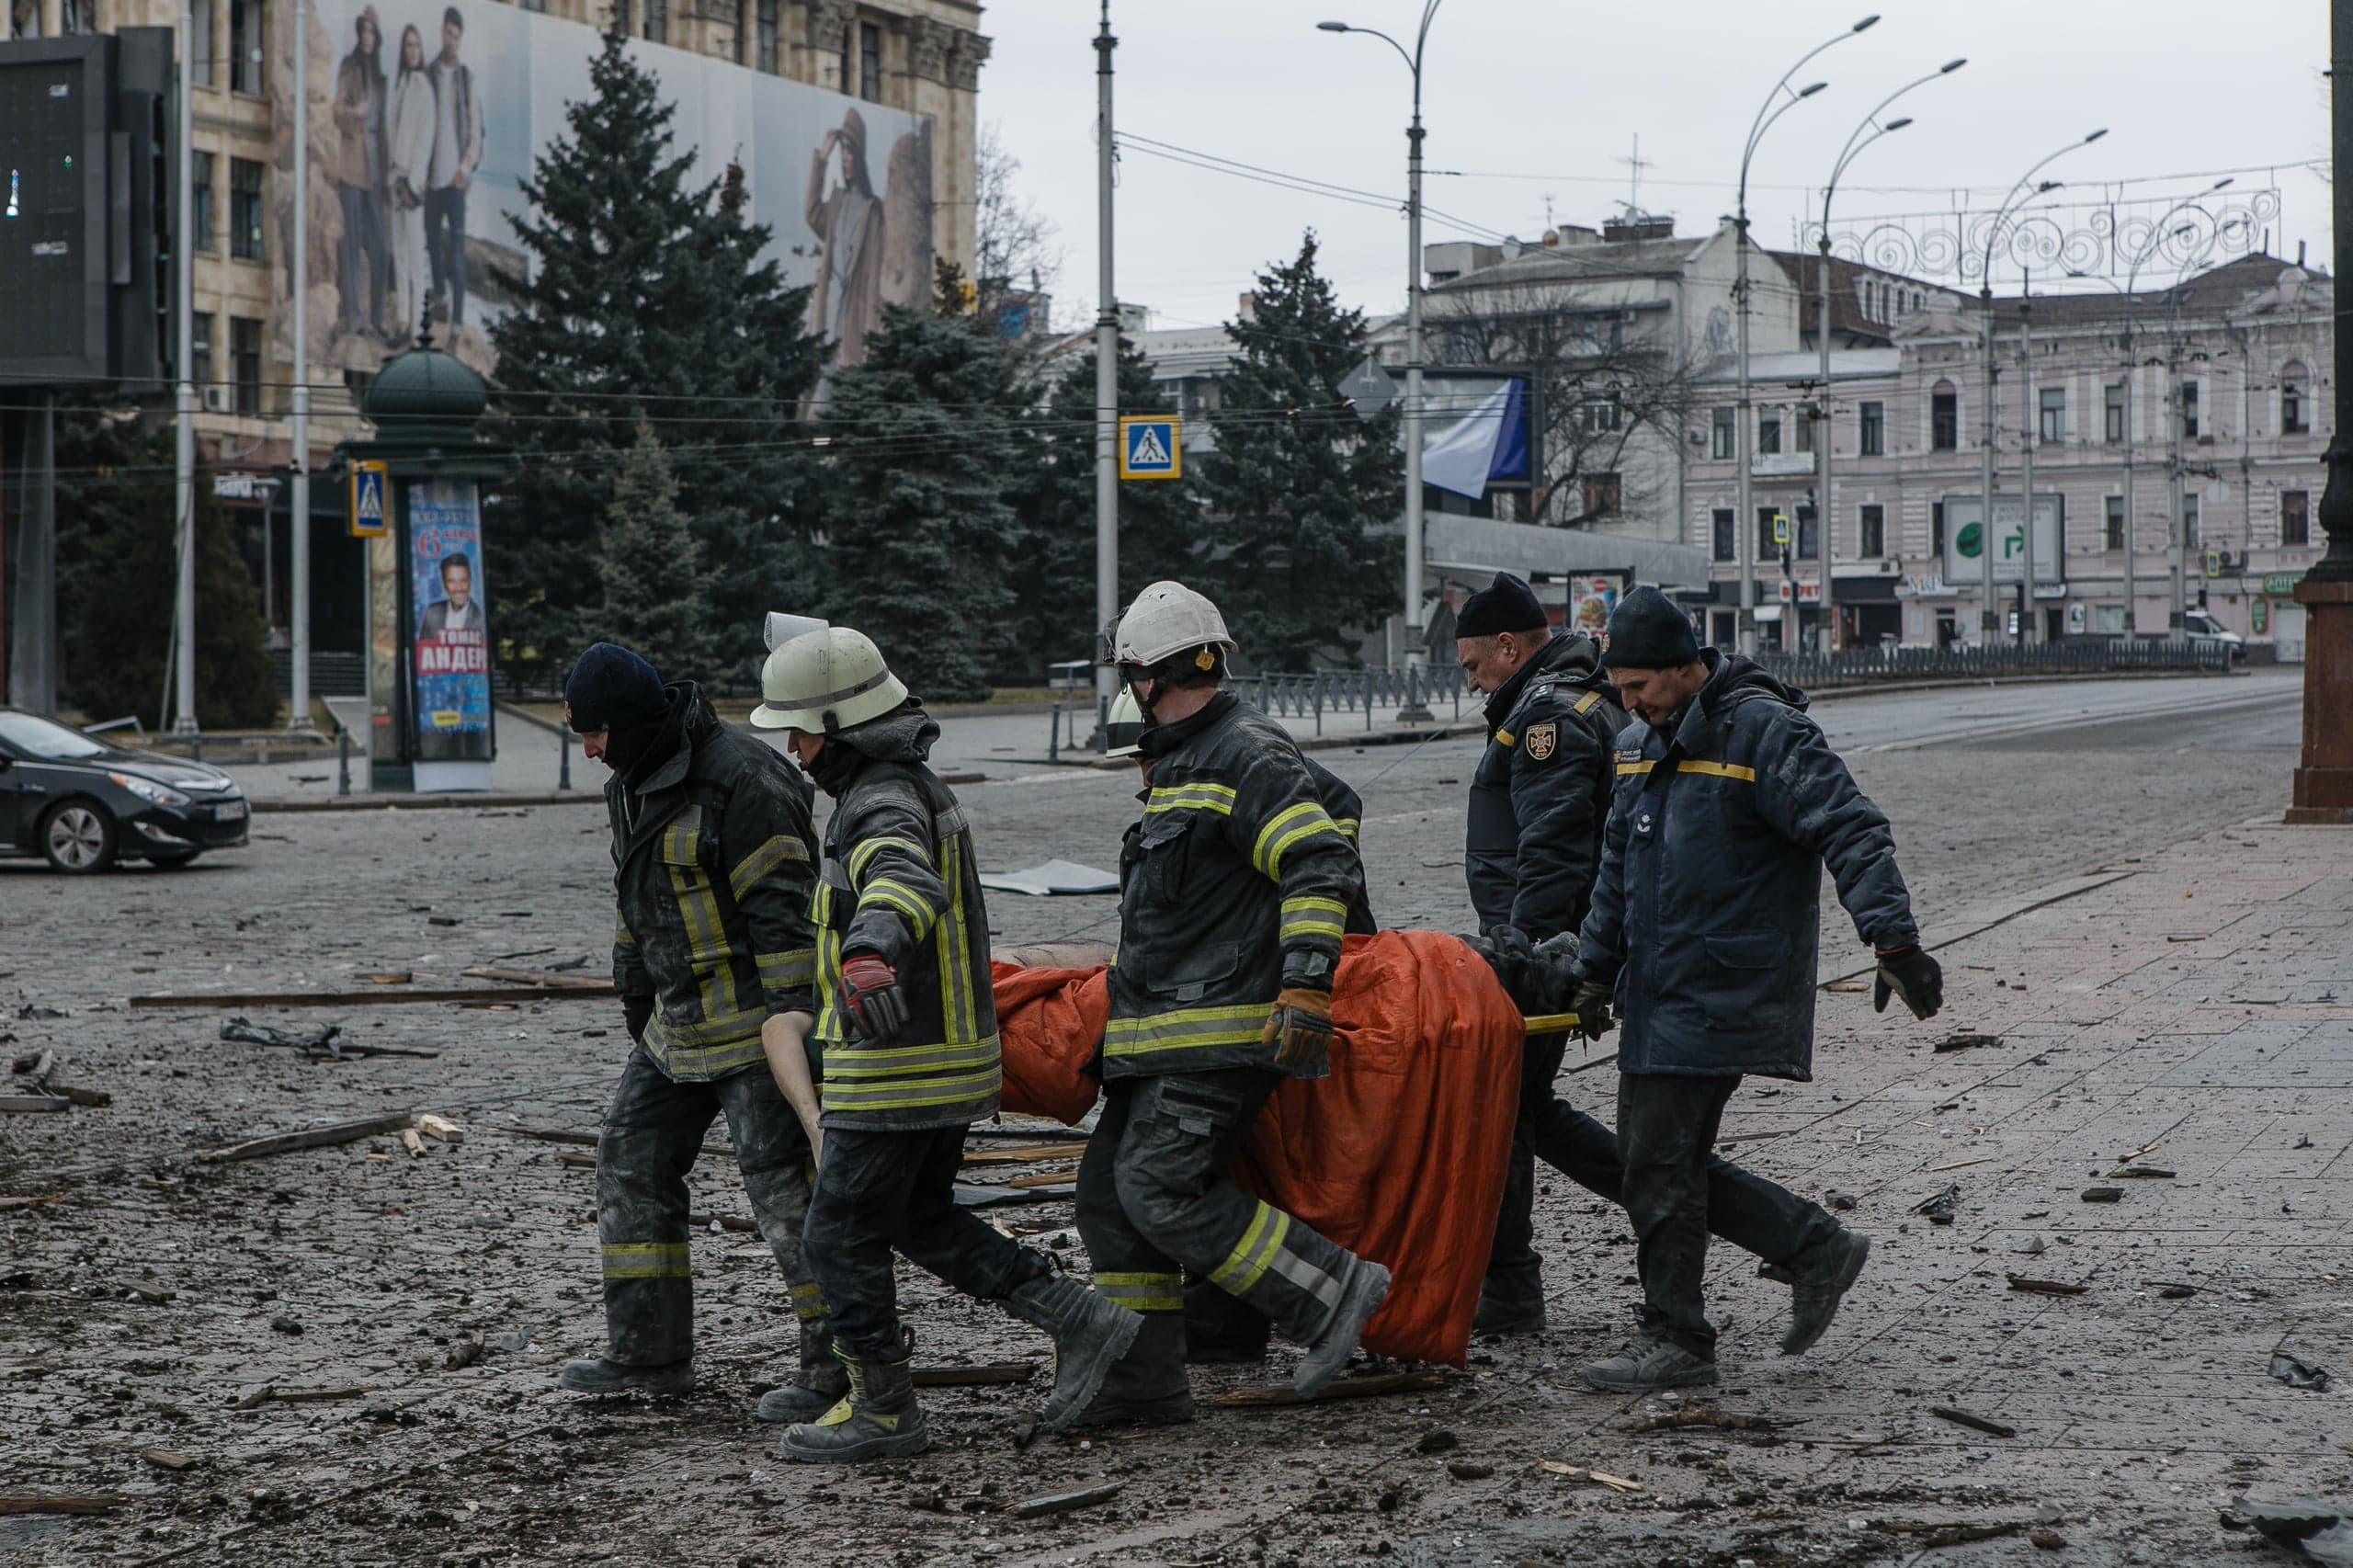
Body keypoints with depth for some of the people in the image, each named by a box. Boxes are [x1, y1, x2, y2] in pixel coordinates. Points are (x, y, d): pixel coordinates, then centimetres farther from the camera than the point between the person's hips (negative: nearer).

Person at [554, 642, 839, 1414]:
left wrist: (793, 1010, -29)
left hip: (755, 1014, -10)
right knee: (632, 1159, 11)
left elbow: (783, 903, -24)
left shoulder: (739, 781, -20)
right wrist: (634, 994, 26)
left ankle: (839, 1363, -5)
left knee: (781, 1178, -11)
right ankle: (649, 1351, 19)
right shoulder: (634, 783, 11)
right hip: (681, 1018, 10)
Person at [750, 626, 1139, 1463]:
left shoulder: (882, 807, -21)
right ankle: (1077, 1321, 13)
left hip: (898, 1071, -10)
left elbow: (906, 883, -46)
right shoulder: (916, 788, 12)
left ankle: (882, 1409, 12)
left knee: (841, 1232, 2)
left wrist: (871, 948, -66)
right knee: (921, 1221, 19)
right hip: (950, 1051, 10)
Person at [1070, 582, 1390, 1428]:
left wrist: (1306, 987, -28)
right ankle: (1141, 1380, 12)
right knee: (1110, 1189, 7)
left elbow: (1323, 865, -21)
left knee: (1160, 1187, -18)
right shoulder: (1182, 762, 20)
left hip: (1220, 1030, -10)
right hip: (1163, 1029, 10)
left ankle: (1331, 1289, -10)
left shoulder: (1249, 755, -12)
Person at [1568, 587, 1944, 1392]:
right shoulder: (1639, 745, 13)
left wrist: (1894, 940, -28)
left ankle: (1675, 1342, 3)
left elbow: (1852, 831, -20)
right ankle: (1817, 1247, 21)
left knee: (1661, 1165, -8)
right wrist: (1597, 969, 24)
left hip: (1722, 991, -9)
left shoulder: (1762, 732, -14)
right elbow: (1617, 870, 24)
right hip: (1657, 993, 9)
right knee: (1655, 1161, 10)